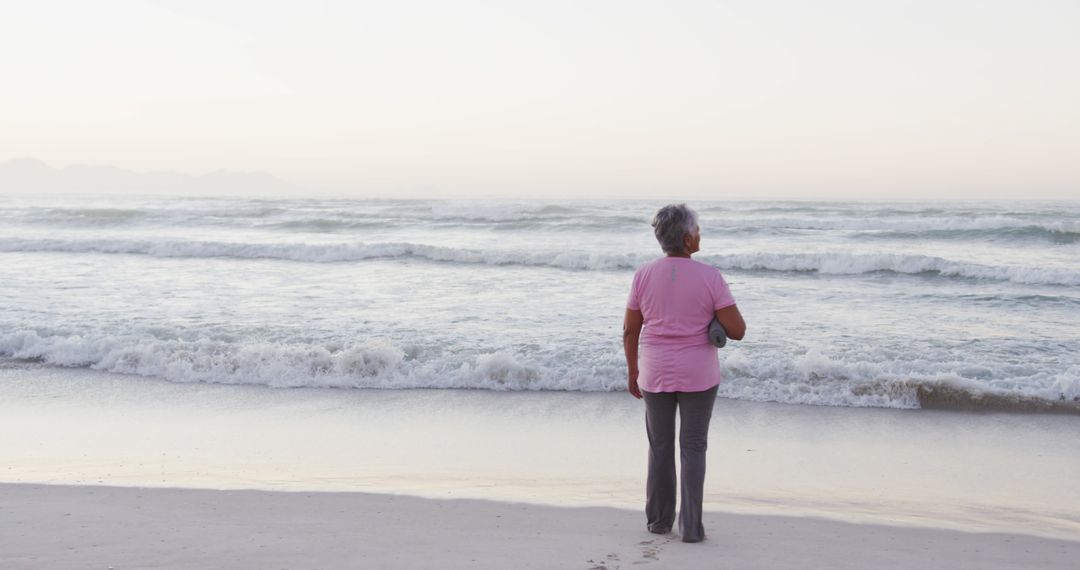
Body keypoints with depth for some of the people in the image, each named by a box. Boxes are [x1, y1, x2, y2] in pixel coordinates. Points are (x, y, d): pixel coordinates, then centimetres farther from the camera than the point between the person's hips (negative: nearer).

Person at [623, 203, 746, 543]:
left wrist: (632, 372, 12)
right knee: (693, 449, 8)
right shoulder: (710, 277, -13)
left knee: (660, 447, 17)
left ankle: (659, 519, 25)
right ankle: (691, 527, 6)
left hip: (655, 374, 2)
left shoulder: (644, 275, -6)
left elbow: (630, 330, 0)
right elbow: (738, 331, -13)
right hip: (698, 375, -2)